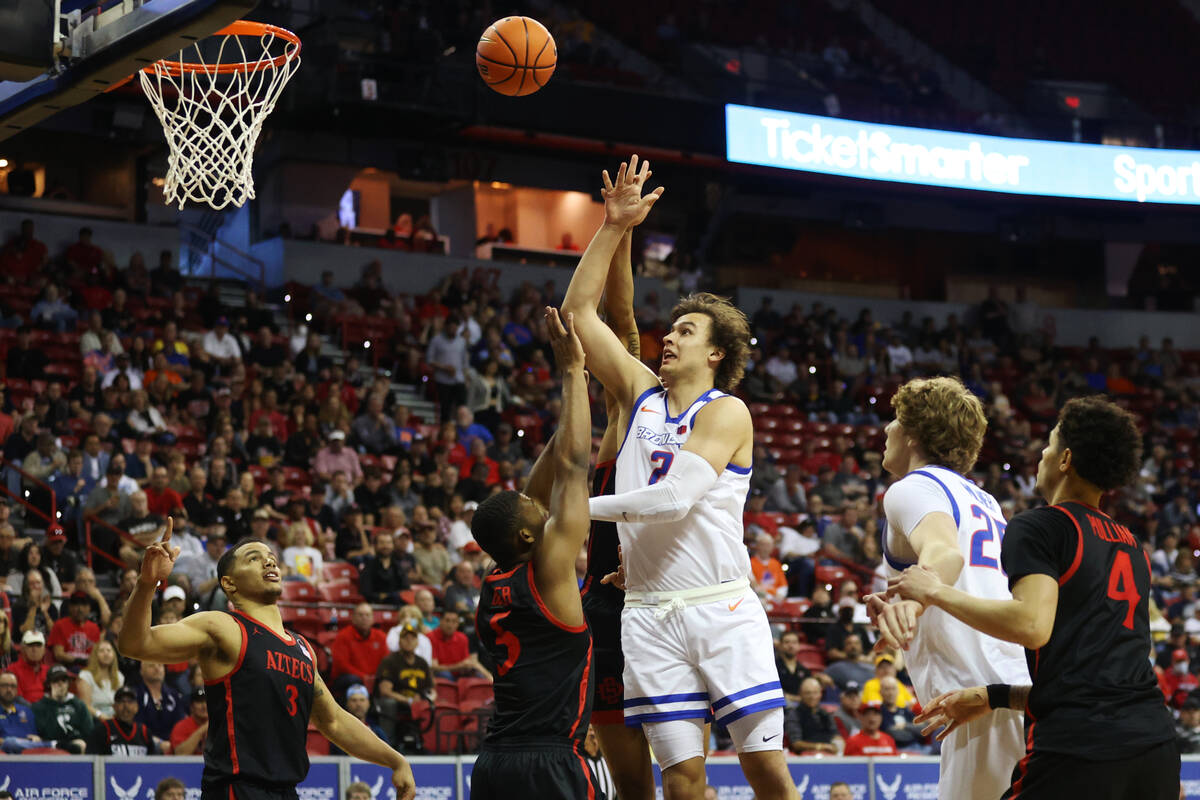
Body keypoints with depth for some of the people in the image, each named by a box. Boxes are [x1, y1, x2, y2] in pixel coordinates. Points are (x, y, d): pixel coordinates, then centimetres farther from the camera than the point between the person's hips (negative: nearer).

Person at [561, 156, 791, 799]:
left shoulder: (726, 412, -2)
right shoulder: (641, 394, 15)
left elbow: (673, 498, -15)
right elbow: (578, 313, 14)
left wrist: (585, 508, -5)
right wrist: (613, 228, 8)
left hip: (722, 606, -4)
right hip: (650, 614, 4)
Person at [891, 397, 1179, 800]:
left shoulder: (1040, 526, 0)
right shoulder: (1132, 547, 23)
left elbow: (1032, 624, -17)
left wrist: (937, 593, -5)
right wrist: (991, 697, 25)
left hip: (1079, 752, -7)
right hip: (1156, 747, 7)